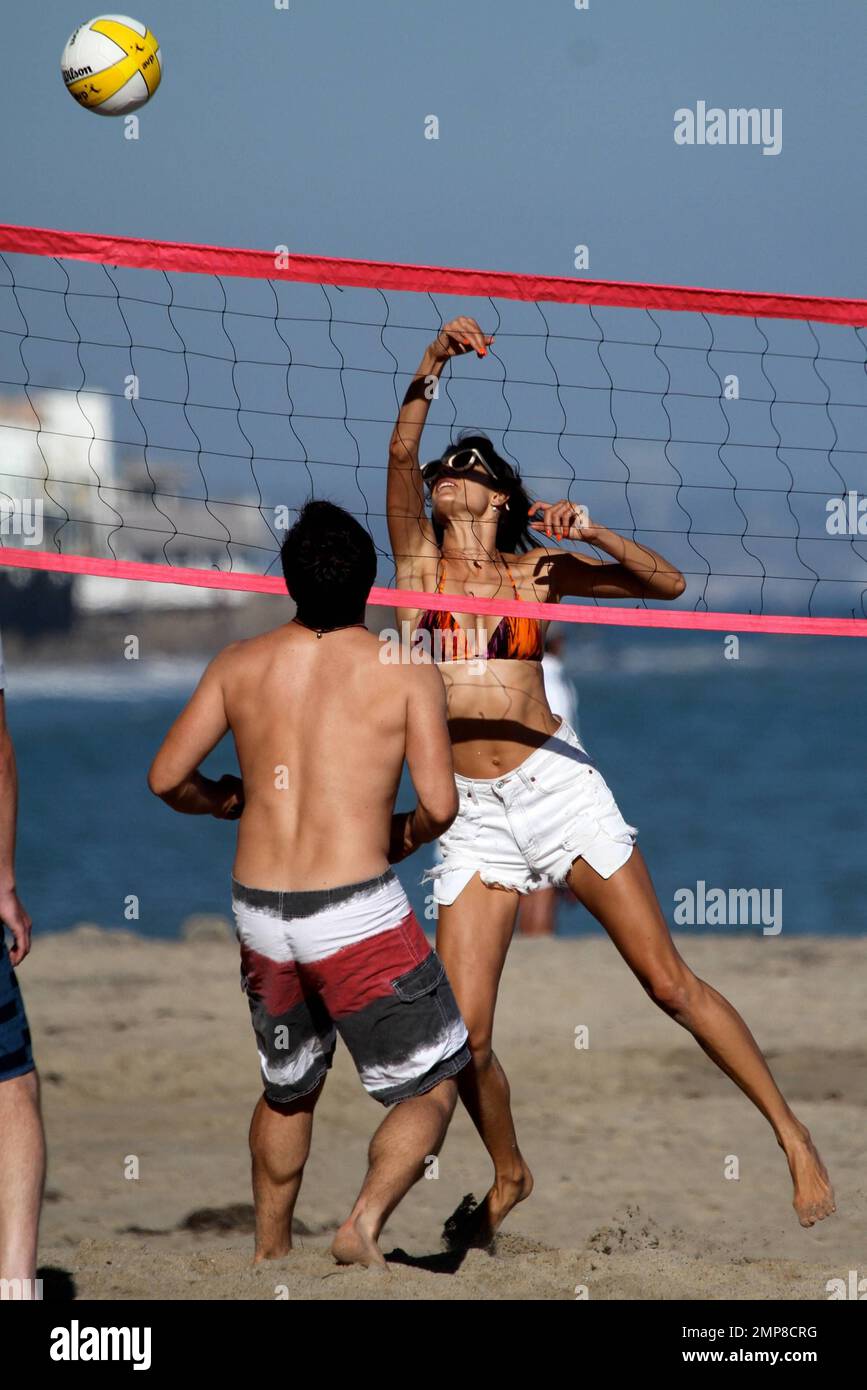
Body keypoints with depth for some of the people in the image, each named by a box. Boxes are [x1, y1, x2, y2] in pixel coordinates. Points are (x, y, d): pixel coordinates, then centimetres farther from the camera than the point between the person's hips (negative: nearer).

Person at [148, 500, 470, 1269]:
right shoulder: (408, 672, -5)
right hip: (358, 912, -5)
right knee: (431, 1085, 8)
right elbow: (440, 805, -11)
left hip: (260, 915, 5)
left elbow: (167, 778, 4)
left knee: (287, 1088, 26)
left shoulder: (240, 665, 4)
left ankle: (270, 1252, 34)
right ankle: (367, 1221, -14)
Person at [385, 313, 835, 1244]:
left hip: (554, 783, -1)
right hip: (472, 814, 1)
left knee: (670, 983, -4)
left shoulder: (536, 567, 7)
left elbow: (666, 584, 4)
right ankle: (508, 1178, 22)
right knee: (464, 1034, -4)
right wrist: (433, 362, -18)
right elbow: (400, 454, -8)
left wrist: (593, 533, -11)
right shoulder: (420, 557, 7)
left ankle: (792, 1136, 6)